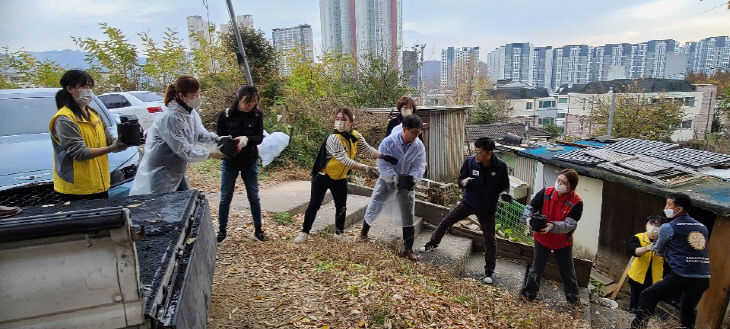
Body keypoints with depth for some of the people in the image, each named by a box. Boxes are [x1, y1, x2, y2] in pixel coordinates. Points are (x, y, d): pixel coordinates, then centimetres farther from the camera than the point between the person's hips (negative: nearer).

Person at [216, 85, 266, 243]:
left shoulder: (257, 115, -6)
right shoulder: (224, 115, -9)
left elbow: (260, 137, -11)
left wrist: (247, 139, -32)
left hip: (250, 163, 1)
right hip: (229, 163, -1)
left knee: (254, 198, 10)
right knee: (225, 198, 9)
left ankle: (258, 230, 25)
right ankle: (222, 230, 26)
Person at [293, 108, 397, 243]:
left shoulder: (356, 136, -7)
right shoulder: (333, 138, -28)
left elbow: (367, 149, -10)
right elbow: (345, 160, -34)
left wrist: (382, 156, -27)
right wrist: (365, 168, -39)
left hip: (340, 178, 6)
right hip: (323, 176, -5)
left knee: (341, 206, 11)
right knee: (314, 205, 0)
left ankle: (339, 232, 32)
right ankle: (305, 232, 18)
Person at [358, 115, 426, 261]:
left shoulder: (419, 146, -13)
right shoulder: (389, 142, -22)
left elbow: (420, 166, -13)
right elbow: (382, 163, -22)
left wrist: (413, 177, -32)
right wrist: (394, 177, -34)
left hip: (406, 183, 2)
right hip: (387, 180, -2)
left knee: (407, 215, 3)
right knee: (374, 206, 4)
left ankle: (408, 249, 15)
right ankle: (364, 233, 34)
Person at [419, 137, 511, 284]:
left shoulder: (501, 166, -17)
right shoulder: (470, 162, -15)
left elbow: (505, 185, -2)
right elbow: (460, 179, -3)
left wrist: (505, 193, -24)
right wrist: (464, 182, -26)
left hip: (487, 208, -1)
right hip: (468, 202, 2)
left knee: (490, 239, 6)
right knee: (445, 221, 2)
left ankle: (489, 272, 23)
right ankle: (433, 243, 29)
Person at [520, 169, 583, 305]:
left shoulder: (576, 203, -20)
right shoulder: (545, 193, -16)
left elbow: (569, 225, -26)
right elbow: (530, 207, -8)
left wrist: (552, 226, -44)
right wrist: (528, 218, -29)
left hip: (563, 242, 0)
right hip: (542, 238, 0)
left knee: (567, 270, 20)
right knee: (537, 268, 13)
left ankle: (572, 296, 42)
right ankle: (529, 293, 32)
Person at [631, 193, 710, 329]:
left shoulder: (668, 227, -3)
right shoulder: (702, 227, 13)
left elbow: (658, 251, 10)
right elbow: (691, 250, 21)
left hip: (681, 276, -6)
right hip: (703, 278, 6)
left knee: (647, 296, 1)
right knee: (688, 309, 25)